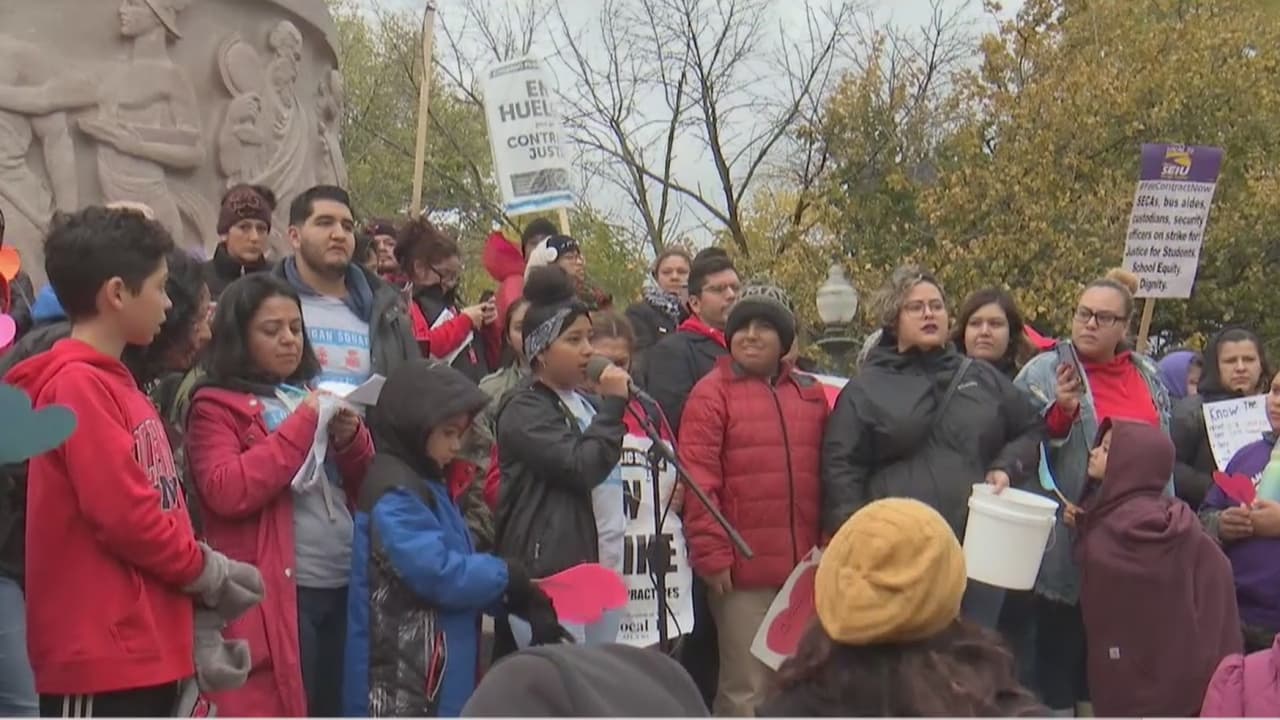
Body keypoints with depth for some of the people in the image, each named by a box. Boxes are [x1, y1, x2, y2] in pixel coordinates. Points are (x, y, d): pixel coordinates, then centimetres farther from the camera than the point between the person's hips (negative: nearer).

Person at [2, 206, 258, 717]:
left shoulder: (113, 382, 15)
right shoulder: (78, 386, -14)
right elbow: (123, 515, -19)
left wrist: (198, 584, 8)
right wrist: (209, 573, -6)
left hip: (144, 648, 10)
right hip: (100, 655, -10)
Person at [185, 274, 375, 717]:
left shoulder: (315, 395, 19)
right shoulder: (217, 406, 0)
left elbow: (365, 490, 18)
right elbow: (226, 492, -16)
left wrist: (351, 439, -3)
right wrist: (301, 425, -13)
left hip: (342, 585, 7)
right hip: (275, 594, -7)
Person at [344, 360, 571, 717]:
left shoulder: (425, 484, 16)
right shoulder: (395, 492, -16)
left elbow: (456, 565, 16)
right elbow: (437, 573, -24)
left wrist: (524, 599, 2)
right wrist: (508, 578, -9)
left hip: (434, 677, 11)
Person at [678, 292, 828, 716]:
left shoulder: (811, 394, 12)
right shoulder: (712, 393, -3)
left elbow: (824, 474, 17)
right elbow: (698, 480, -9)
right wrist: (712, 554, -13)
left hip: (804, 567, 5)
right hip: (743, 568, -5)